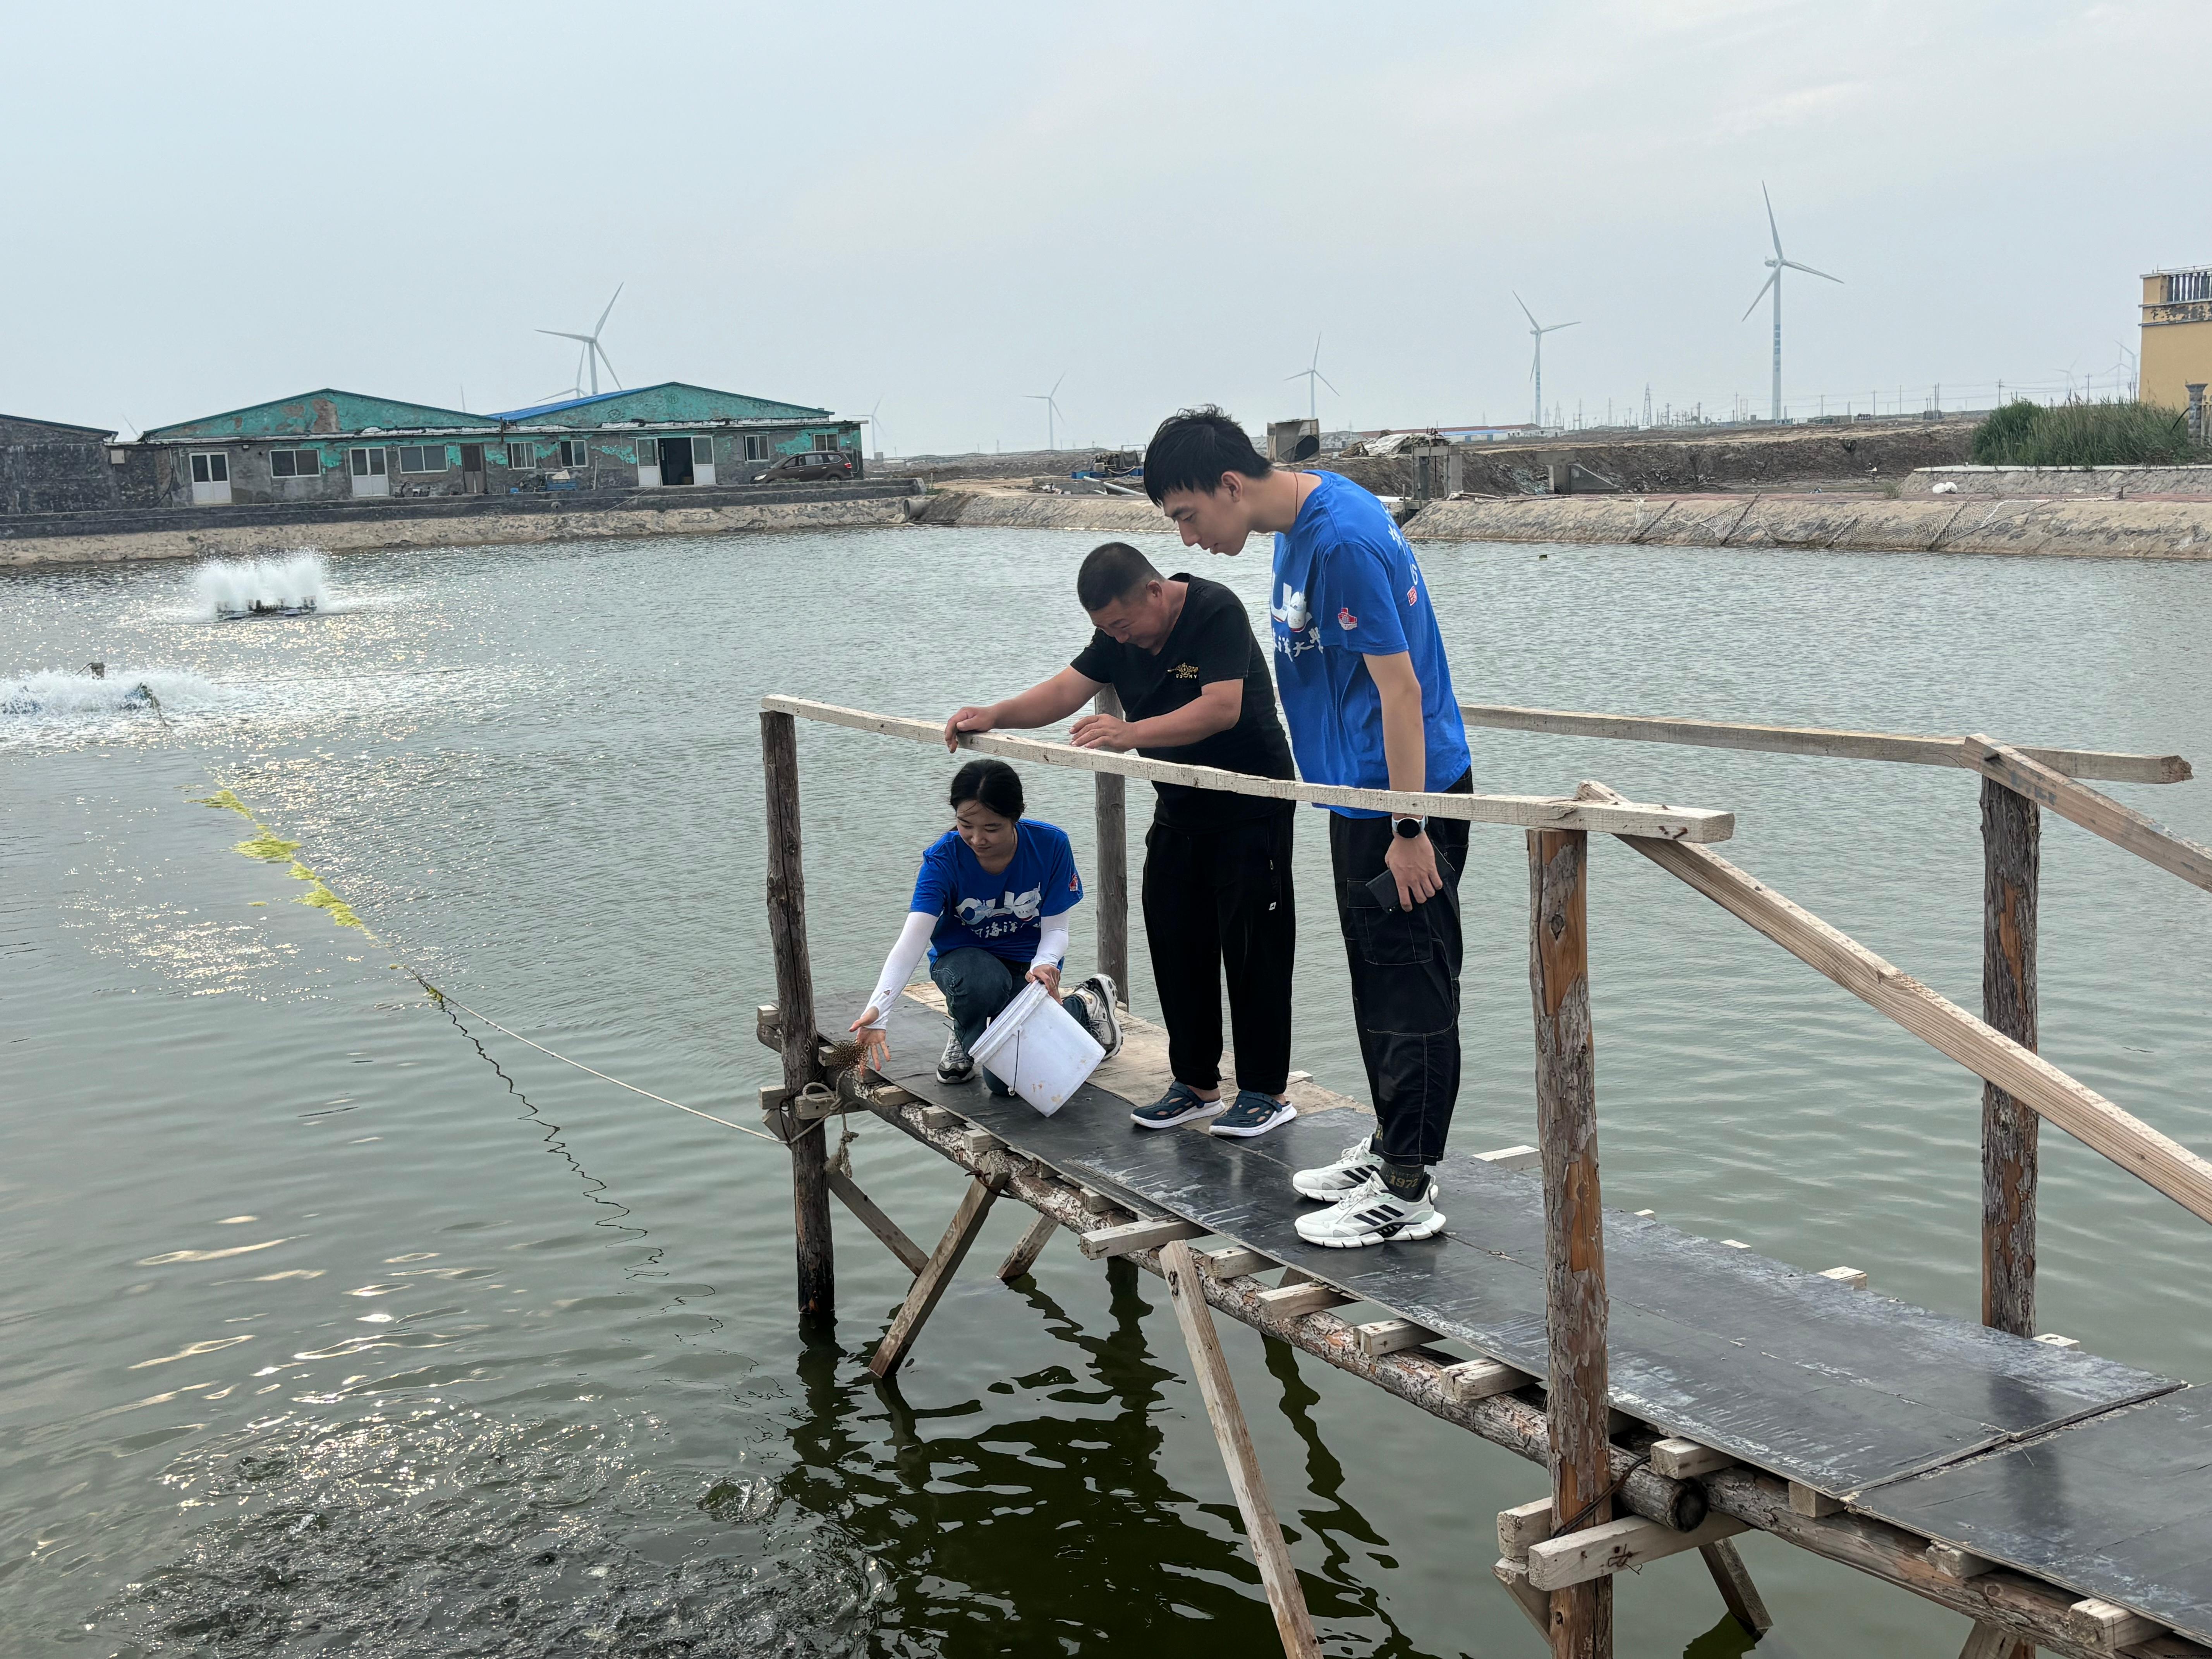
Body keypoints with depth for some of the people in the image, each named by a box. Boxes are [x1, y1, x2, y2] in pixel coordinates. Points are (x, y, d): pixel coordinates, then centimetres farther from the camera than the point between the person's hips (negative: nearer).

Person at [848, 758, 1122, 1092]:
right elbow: (912, 941, -33)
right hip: (964, 956, -1)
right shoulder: (943, 859, -23)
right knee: (982, 984, -40)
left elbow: (1055, 929, -12)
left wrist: (1043, 966, -36)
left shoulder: (1050, 845, -20)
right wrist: (878, 1009, -49)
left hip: (1027, 960, 1)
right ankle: (965, 1037, 0)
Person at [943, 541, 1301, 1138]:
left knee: (1252, 950, -5)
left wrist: (1130, 734, -40)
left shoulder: (1216, 612, -21)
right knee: (1176, 947, 8)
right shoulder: (1120, 634, 3)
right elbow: (1067, 690, -3)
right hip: (1179, 813, 8)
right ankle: (1195, 1085, 18)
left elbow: (1221, 708, -32)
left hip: (1249, 810, -8)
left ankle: (1267, 1091, 5)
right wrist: (995, 716, -18)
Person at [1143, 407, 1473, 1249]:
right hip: (1359, 793, 10)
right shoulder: (1301, 522, 9)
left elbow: (1399, 687, -23)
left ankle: (1406, 1193, 6)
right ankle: (1390, 1145, 31)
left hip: (1407, 794, -10)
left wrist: (1408, 828, -22)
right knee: (1376, 980, 18)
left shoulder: (1344, 540, -22)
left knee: (1410, 986, -2)